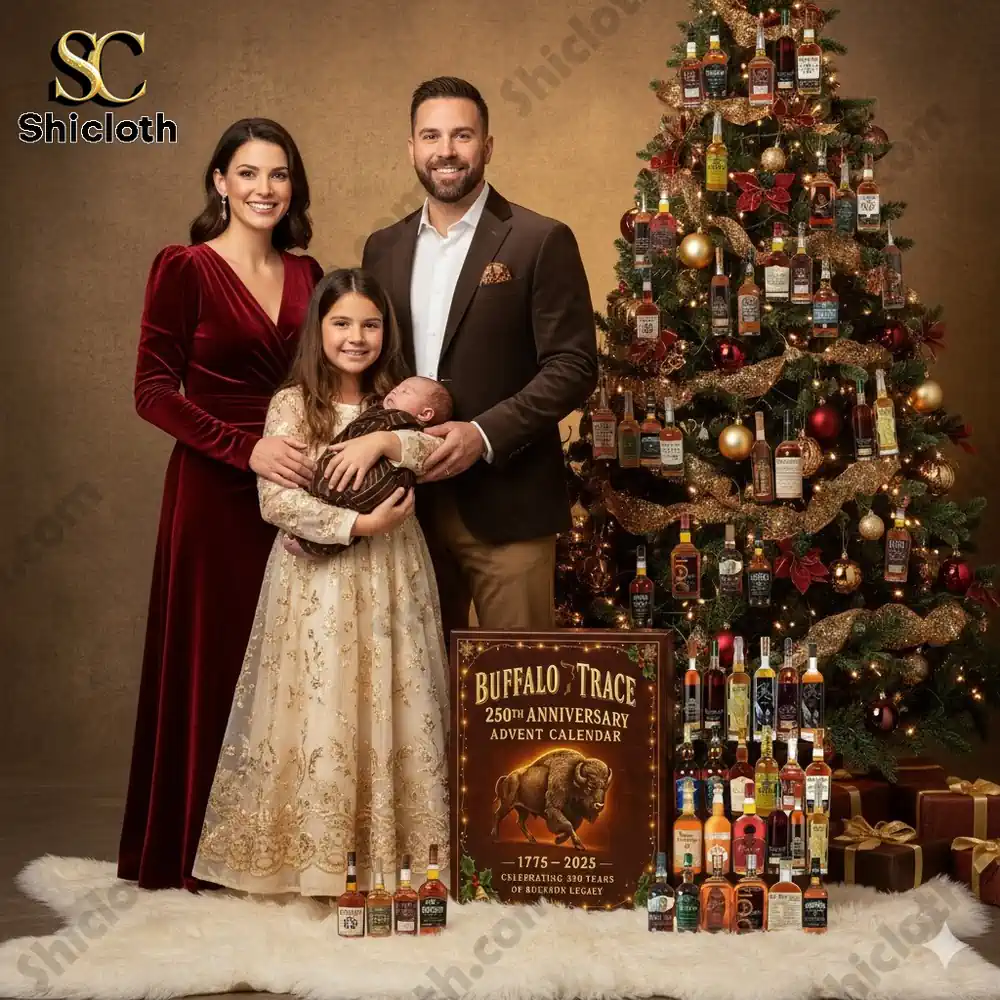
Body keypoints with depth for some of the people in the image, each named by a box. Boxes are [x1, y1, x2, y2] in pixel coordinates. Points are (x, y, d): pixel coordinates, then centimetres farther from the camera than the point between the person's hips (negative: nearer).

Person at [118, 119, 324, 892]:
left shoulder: (307, 274, 10)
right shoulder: (184, 268, -5)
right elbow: (154, 391, -10)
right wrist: (247, 447, -21)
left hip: (297, 490, 5)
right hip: (215, 492, -5)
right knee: (213, 662, 2)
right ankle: (199, 848, 14)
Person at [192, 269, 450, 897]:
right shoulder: (293, 405, -2)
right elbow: (276, 500, -11)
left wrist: (384, 440, -19)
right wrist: (358, 524, -16)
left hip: (391, 574, 3)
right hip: (318, 577, -3)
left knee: (394, 706, 4)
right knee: (321, 707, -3)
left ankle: (394, 845, 12)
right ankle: (319, 855, 5)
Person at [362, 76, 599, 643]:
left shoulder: (540, 242, -4)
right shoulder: (384, 249, 12)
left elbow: (573, 367, -9)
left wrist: (483, 435, -18)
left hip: (506, 505, -5)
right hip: (410, 503, 5)